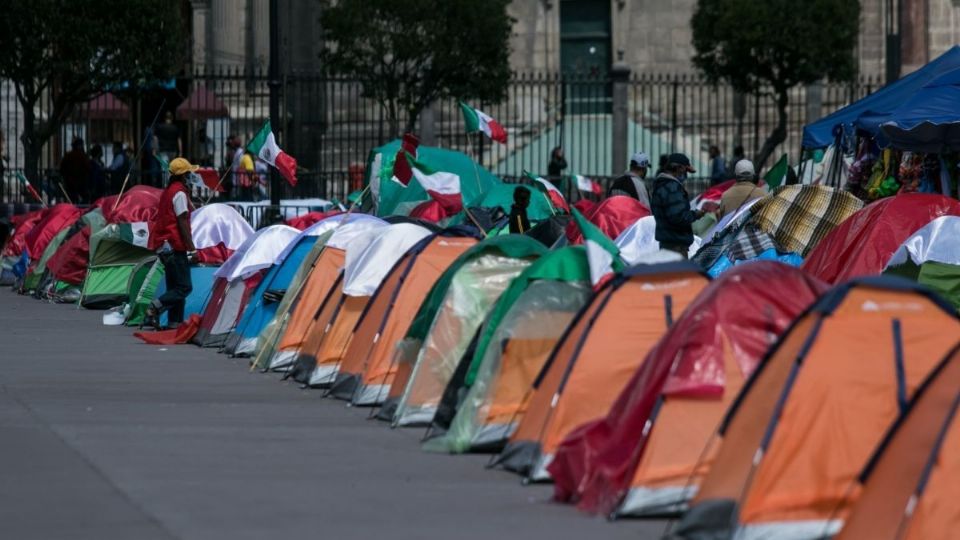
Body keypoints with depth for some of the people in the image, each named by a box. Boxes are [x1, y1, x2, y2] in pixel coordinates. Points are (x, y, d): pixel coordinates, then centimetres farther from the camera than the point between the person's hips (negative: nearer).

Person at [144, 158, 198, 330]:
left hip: (163, 246, 10)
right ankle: (154, 308, -21)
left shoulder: (167, 192, 17)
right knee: (184, 287, -10)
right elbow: (182, 222, -17)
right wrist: (191, 247, -17)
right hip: (175, 246, -10)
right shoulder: (180, 193, -12)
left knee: (174, 287, 11)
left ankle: (175, 322, 7)